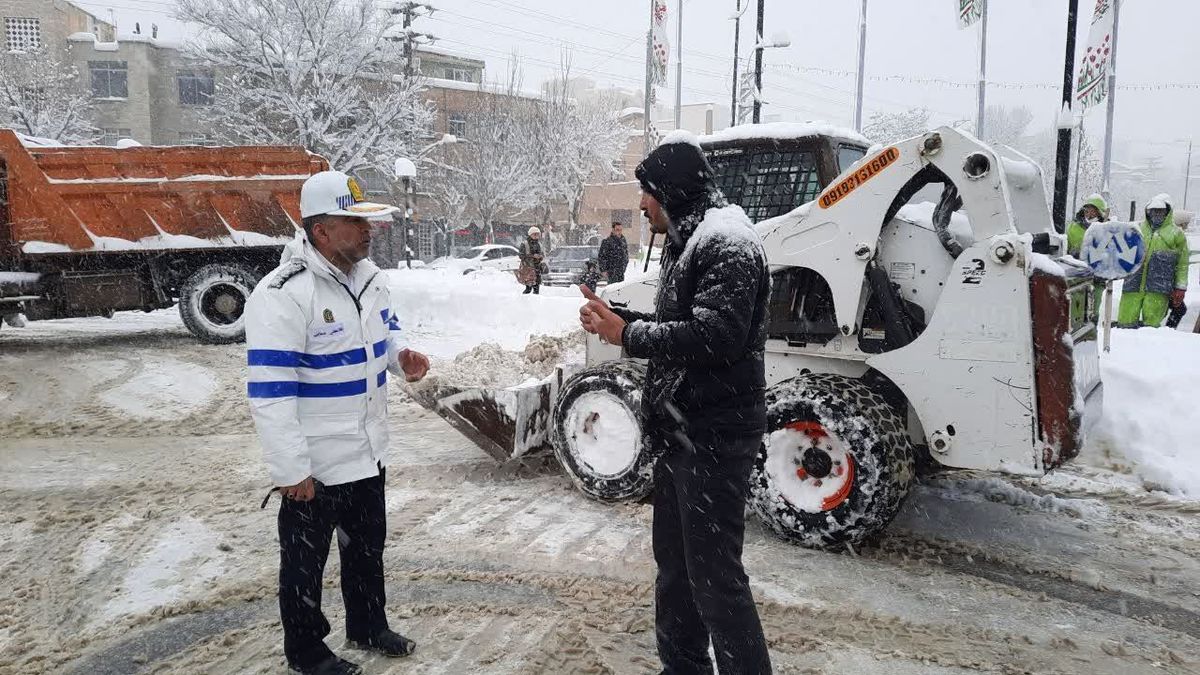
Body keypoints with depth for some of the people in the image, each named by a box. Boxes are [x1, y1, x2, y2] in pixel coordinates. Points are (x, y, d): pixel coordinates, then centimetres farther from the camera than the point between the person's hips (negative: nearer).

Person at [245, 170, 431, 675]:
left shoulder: (367, 275, 1)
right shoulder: (283, 294, -25)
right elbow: (270, 391, -25)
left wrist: (402, 355, -5)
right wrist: (291, 470, -23)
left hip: (368, 451, 8)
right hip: (315, 463, -8)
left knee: (367, 546, 24)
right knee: (305, 561, 13)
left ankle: (368, 627, 45)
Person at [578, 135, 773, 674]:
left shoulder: (727, 242, -16)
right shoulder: (688, 241, 16)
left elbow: (715, 337, -28)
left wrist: (628, 335, -19)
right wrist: (618, 316, 3)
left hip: (714, 437, -11)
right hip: (680, 431, 11)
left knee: (714, 574, -5)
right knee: (674, 561, 21)